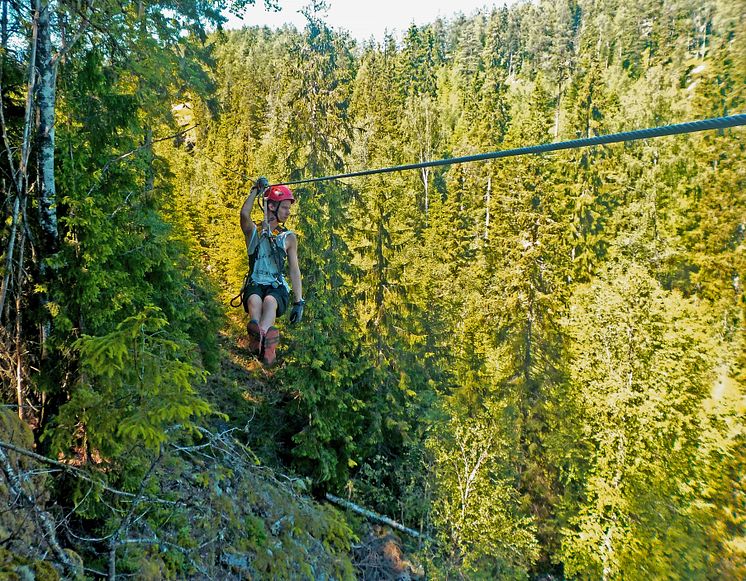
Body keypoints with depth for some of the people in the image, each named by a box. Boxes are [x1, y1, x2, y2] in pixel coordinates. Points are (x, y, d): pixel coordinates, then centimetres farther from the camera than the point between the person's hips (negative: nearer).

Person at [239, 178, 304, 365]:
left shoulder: (288, 238, 11)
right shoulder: (253, 231, 9)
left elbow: (294, 271, 7)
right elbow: (244, 214, -14)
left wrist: (299, 302, -1)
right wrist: (256, 190, -5)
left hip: (277, 288, 0)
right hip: (255, 285, 0)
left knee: (270, 301, -35)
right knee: (255, 300, -35)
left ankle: (258, 339, -61)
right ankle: (265, 342, -61)